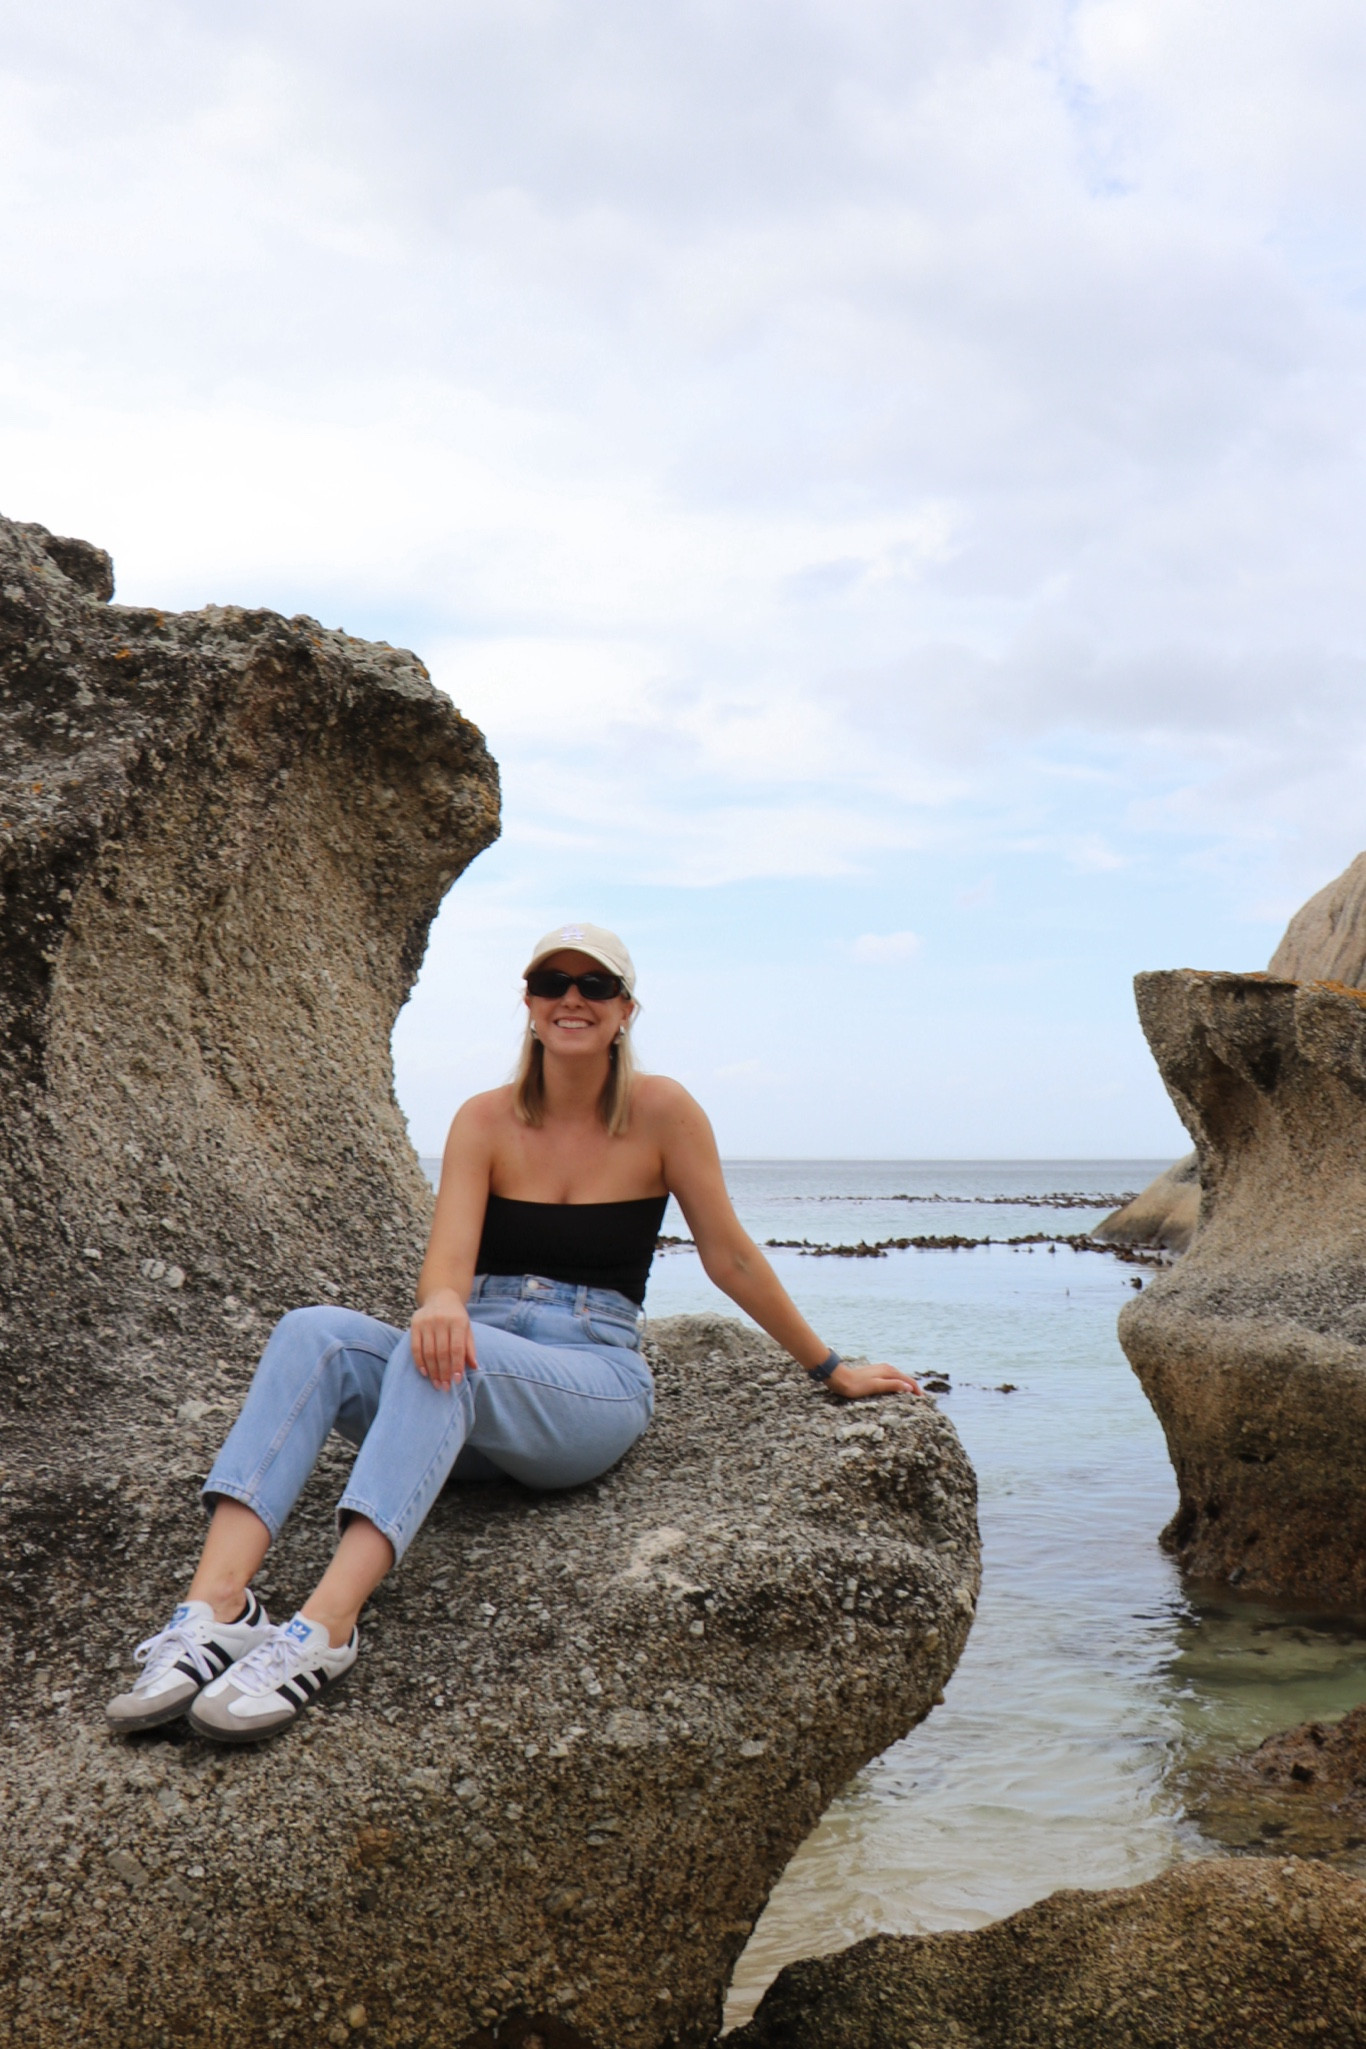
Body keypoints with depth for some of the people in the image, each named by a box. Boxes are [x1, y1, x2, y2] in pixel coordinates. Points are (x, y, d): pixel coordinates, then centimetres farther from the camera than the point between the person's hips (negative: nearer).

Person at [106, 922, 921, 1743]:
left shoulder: (660, 1111, -1)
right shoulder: (487, 1120, 5)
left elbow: (731, 1257, 7)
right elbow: (449, 1258, -9)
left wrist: (830, 1369, 13)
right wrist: (441, 1305, -34)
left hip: (597, 1383, -3)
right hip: (476, 1372, 3)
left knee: (441, 1360, -36)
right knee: (313, 1334, -27)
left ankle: (324, 1629, -49)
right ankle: (214, 1607, -42)